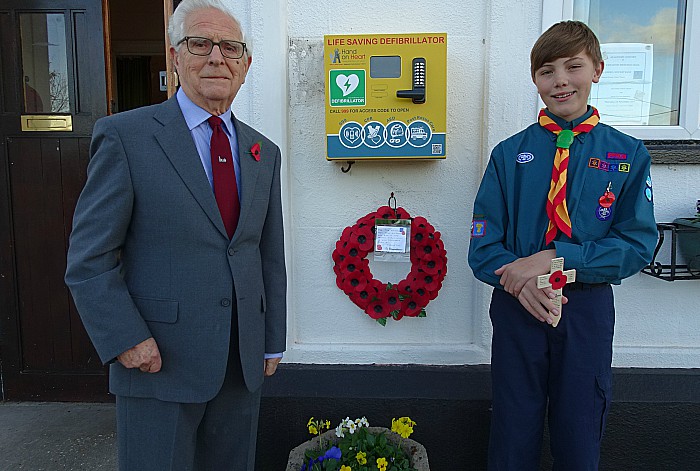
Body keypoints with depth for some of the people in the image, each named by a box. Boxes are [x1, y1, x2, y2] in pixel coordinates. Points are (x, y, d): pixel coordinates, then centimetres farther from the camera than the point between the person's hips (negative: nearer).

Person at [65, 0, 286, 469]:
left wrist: (272, 342, 11)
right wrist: (127, 340, -14)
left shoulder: (264, 152, 8)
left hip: (243, 364, 5)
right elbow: (89, 259, -7)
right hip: (158, 362, -4)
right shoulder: (124, 136, -7)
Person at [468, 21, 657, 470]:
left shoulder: (628, 155, 0)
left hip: (588, 310, 0)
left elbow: (638, 243, -6)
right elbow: (484, 243, -2)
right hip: (517, 308, 0)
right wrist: (522, 280, -21)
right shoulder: (509, 154, 0)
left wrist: (556, 258, -19)